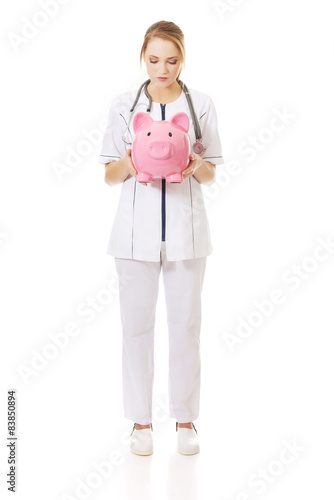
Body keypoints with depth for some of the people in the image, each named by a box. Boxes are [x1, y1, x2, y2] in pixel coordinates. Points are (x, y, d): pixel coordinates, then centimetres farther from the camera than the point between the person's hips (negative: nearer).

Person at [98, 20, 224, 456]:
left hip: (186, 229, 0)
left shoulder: (201, 104, 5)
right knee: (137, 323, 3)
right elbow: (110, 175, 5)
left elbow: (211, 175, 7)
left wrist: (195, 166, -15)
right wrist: (130, 162, -16)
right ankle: (141, 420, 18)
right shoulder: (123, 105, 4)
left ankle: (185, 419, 19)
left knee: (186, 324, 4)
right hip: (137, 230, 0)